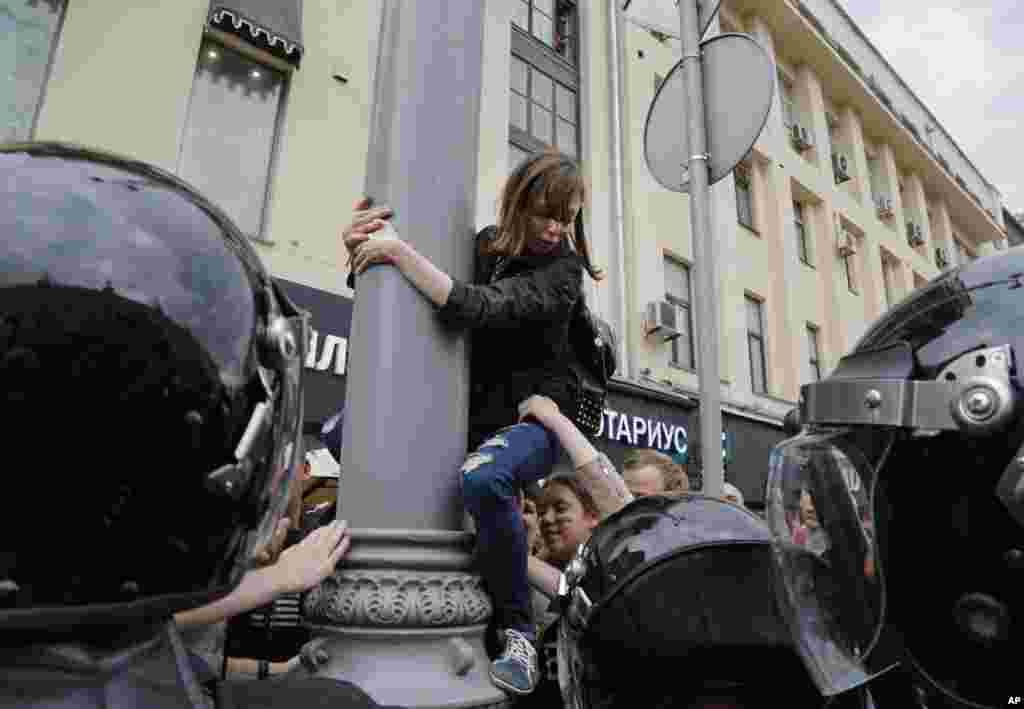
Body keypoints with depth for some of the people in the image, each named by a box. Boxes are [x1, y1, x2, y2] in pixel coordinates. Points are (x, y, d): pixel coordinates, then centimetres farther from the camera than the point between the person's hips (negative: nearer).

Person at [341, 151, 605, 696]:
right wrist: (362, 249, -10)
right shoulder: (482, 244, 4)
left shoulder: (562, 270, -12)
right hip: (465, 410, 6)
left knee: (483, 480, -38)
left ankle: (518, 635, -15)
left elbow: (475, 308, -29)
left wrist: (398, 250, -29)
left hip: (530, 415, -6)